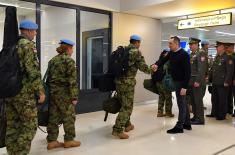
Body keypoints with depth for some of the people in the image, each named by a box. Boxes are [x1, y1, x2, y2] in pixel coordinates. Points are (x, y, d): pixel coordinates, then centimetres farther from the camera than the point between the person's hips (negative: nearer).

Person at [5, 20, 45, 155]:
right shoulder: (28, 44, -9)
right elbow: (33, 70, -18)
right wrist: (41, 91, -14)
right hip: (24, 92, -8)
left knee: (12, 126, 13)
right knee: (29, 126, 0)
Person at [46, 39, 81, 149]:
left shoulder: (52, 60, 14)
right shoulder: (69, 60, -9)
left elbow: (49, 78, 16)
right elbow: (72, 81, -15)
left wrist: (50, 91, 20)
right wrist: (74, 96, -13)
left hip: (52, 92, 7)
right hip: (64, 93, -7)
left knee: (53, 117, 11)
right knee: (69, 116, 5)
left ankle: (51, 141, 17)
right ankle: (69, 140, 14)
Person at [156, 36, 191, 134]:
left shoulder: (184, 54, -18)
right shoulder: (171, 53, 6)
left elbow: (188, 71, -21)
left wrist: (185, 87, -24)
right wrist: (157, 64, -16)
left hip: (181, 83, -8)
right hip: (176, 81, 8)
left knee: (181, 103, -1)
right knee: (183, 103, 15)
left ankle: (179, 127, 7)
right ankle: (187, 124, 28)